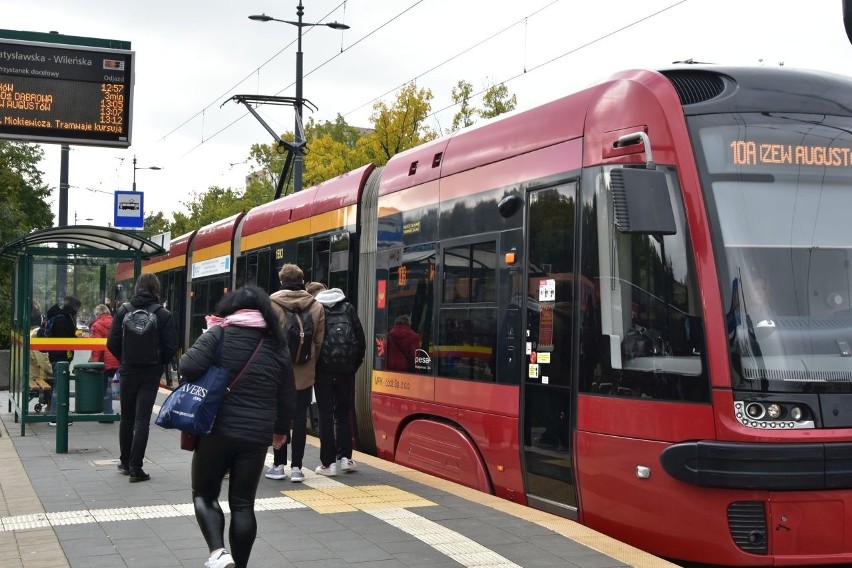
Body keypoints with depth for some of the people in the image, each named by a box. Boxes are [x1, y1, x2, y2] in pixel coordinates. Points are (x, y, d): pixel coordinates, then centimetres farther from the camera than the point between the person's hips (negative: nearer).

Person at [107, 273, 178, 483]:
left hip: (128, 371, 2)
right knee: (142, 420, 1)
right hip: (151, 373, -2)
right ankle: (135, 468, -1)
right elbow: (170, 347, -9)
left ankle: (125, 462, 26)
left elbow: (112, 343, -4)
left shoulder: (123, 311, -2)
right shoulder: (163, 314, -7)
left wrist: (124, 360, 12)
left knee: (127, 417, 16)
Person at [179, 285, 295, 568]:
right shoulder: (278, 345, 8)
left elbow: (188, 367, -16)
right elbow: (287, 397, 12)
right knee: (243, 503, 9)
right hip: (256, 434, 3)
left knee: (204, 494, 12)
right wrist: (281, 429, 27)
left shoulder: (219, 334, -4)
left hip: (218, 429, -3)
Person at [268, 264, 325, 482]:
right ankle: (296, 467, 5)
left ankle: (279, 465, 12)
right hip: (304, 373, 2)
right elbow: (319, 341, 1)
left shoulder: (271, 304, -9)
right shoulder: (316, 307, 0)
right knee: (300, 417, 6)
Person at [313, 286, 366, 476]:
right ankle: (345, 457, 8)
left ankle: (328, 462, 4)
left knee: (325, 415, 5)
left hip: (323, 370, -2)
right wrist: (355, 365, 9)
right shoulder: (348, 308, 6)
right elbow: (361, 340, 3)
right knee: (343, 413, 16)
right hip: (346, 371, 2)